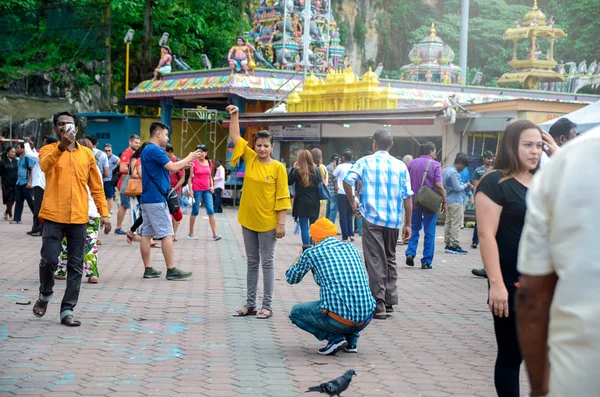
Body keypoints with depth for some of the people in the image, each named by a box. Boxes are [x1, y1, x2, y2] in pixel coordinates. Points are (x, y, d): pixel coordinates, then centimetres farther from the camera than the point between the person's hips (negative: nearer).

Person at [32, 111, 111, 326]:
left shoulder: (86, 153, 10)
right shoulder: (48, 150, 2)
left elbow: (96, 186, 14)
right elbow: (45, 165, -23)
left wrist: (104, 213, 7)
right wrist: (61, 146, -38)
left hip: (79, 218, 3)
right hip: (53, 216, -3)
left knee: (76, 267, 2)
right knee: (49, 260, -9)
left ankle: (67, 311, 9)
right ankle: (45, 295, 20)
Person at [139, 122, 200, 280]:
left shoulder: (146, 150, 17)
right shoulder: (155, 150, -15)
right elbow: (172, 167, -20)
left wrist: (182, 165, 13)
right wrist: (189, 158, -5)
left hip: (147, 199, 10)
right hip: (157, 199, -10)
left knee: (146, 234, 7)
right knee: (167, 234, -6)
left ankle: (148, 269, 9)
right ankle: (171, 270, -4)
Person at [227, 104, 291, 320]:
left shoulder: (278, 168, -8)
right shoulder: (250, 159, 4)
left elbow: (282, 197, -8)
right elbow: (235, 137, 6)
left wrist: (281, 223, -12)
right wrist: (234, 115, -3)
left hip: (267, 223, -5)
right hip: (248, 220, 5)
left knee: (267, 263, 2)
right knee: (252, 263, 12)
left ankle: (267, 306, 7)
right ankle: (250, 304, 18)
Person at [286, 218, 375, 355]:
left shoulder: (311, 253, 4)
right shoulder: (352, 248, 16)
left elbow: (291, 279, 21)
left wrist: (299, 256, 41)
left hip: (338, 318, -5)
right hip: (366, 318, 5)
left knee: (295, 312, 21)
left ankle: (335, 338, 3)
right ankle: (352, 340, 19)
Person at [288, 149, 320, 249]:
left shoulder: (297, 171, -9)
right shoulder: (316, 170, 1)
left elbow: (289, 182, 4)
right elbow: (320, 185, 7)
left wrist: (293, 168, 7)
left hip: (302, 203, -3)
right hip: (314, 203, 4)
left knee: (304, 227, -1)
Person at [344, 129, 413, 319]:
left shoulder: (365, 162, 0)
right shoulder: (400, 166, 6)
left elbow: (347, 181, -12)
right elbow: (407, 197, 3)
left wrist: (352, 202, 5)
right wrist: (407, 224, 9)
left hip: (372, 218, -3)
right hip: (394, 220, 3)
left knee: (375, 262, -1)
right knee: (390, 259, 19)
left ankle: (379, 306, -5)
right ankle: (390, 300, 21)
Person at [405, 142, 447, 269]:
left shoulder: (411, 164, 6)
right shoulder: (435, 165, -7)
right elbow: (439, 185, -14)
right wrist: (444, 201, -5)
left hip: (414, 202, 3)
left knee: (415, 228, 17)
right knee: (429, 232, 4)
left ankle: (410, 253, -2)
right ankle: (426, 261, 4)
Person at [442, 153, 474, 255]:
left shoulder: (446, 170, 14)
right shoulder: (454, 173, -17)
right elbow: (457, 188, -22)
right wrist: (466, 185, -3)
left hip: (448, 200, 10)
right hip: (456, 201, -10)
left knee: (448, 223, 10)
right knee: (456, 224, -7)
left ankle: (448, 244, 14)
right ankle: (455, 245, -7)